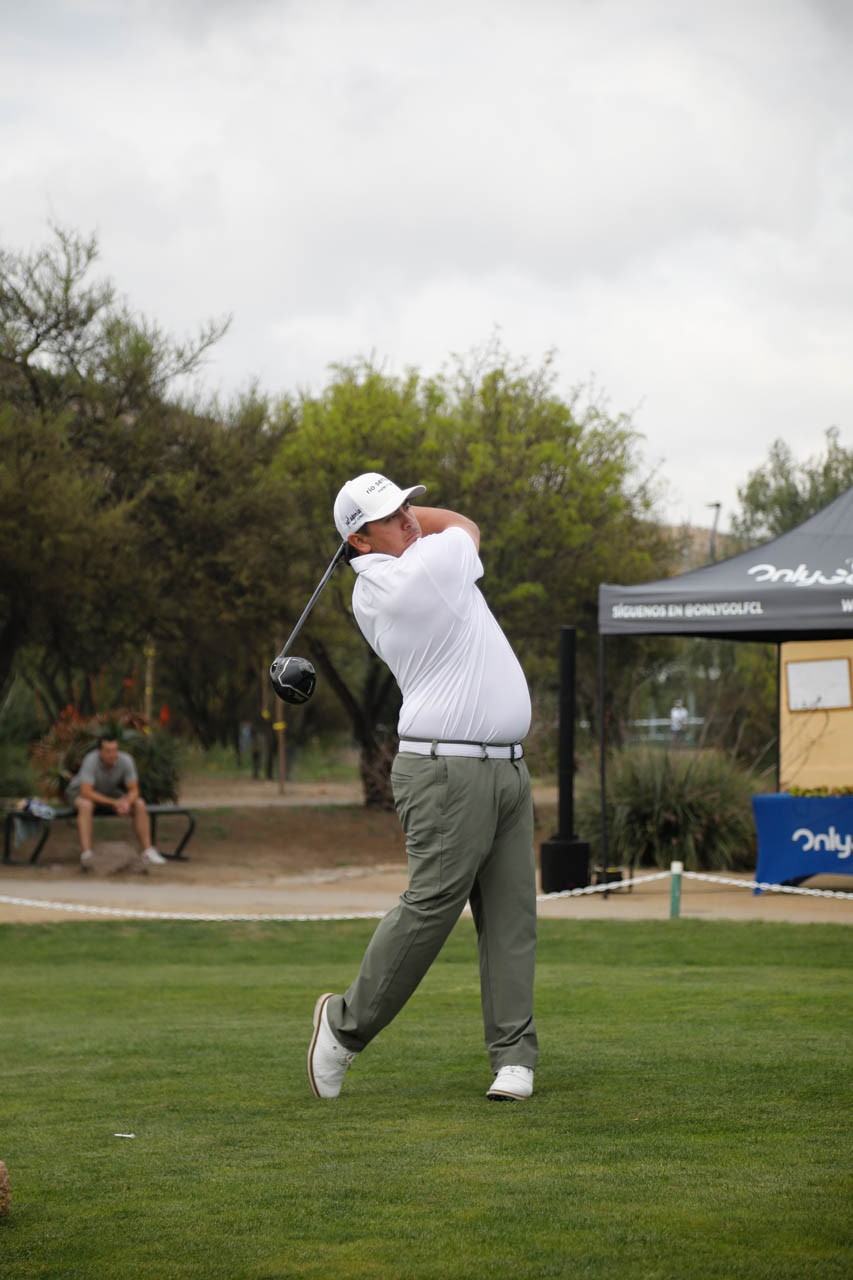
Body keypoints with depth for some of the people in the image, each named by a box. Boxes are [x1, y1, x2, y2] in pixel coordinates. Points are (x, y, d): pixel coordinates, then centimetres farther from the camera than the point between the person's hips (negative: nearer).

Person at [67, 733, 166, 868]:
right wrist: (114, 803, -41)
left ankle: (148, 851, -10)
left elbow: (134, 790, -16)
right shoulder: (91, 760, -35)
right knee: (85, 805, -39)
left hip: (109, 792, 4)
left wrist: (127, 802, -39)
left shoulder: (126, 760, -23)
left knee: (140, 805, -15)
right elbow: (86, 792, -39)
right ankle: (87, 854, -44)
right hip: (80, 791, -4)